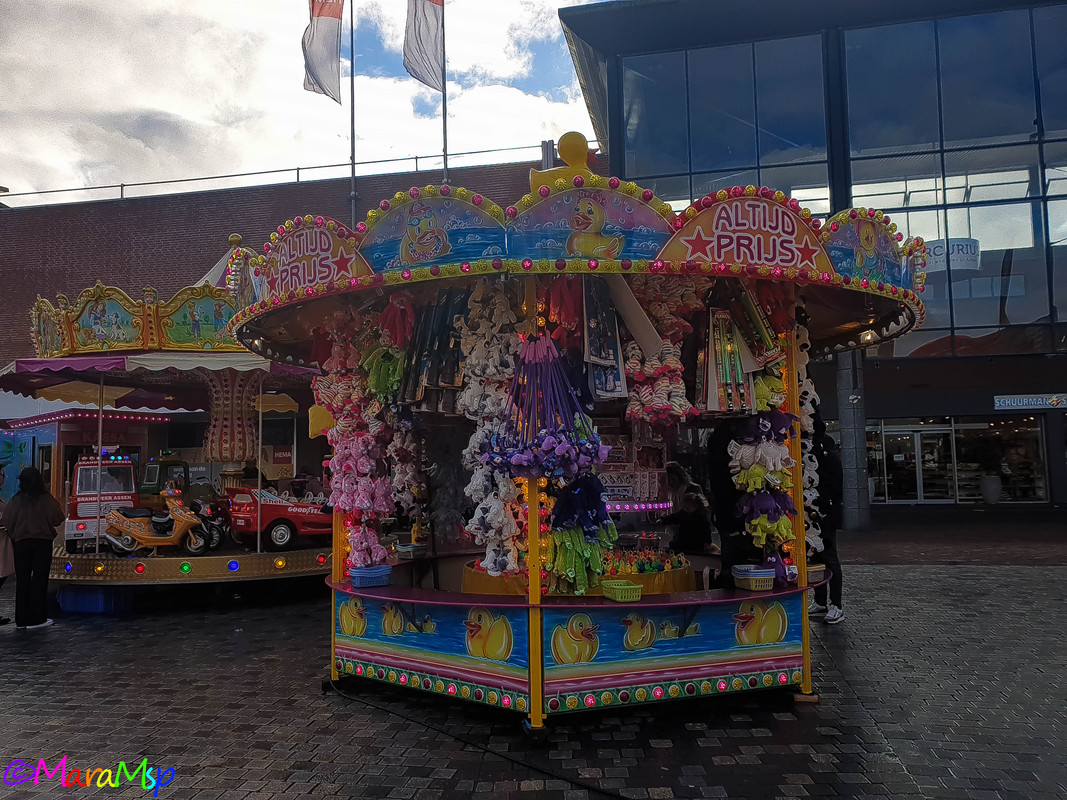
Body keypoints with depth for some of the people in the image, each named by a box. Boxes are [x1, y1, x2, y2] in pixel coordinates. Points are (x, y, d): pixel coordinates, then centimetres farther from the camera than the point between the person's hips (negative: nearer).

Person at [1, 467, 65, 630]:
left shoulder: (16, 500, -2)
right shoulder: (46, 499, -9)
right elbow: (58, 519, -7)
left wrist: (13, 536, 16)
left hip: (21, 543, 3)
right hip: (42, 542, -2)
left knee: (22, 580, 10)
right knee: (39, 579, 3)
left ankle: (21, 619, 14)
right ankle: (36, 618, 3)